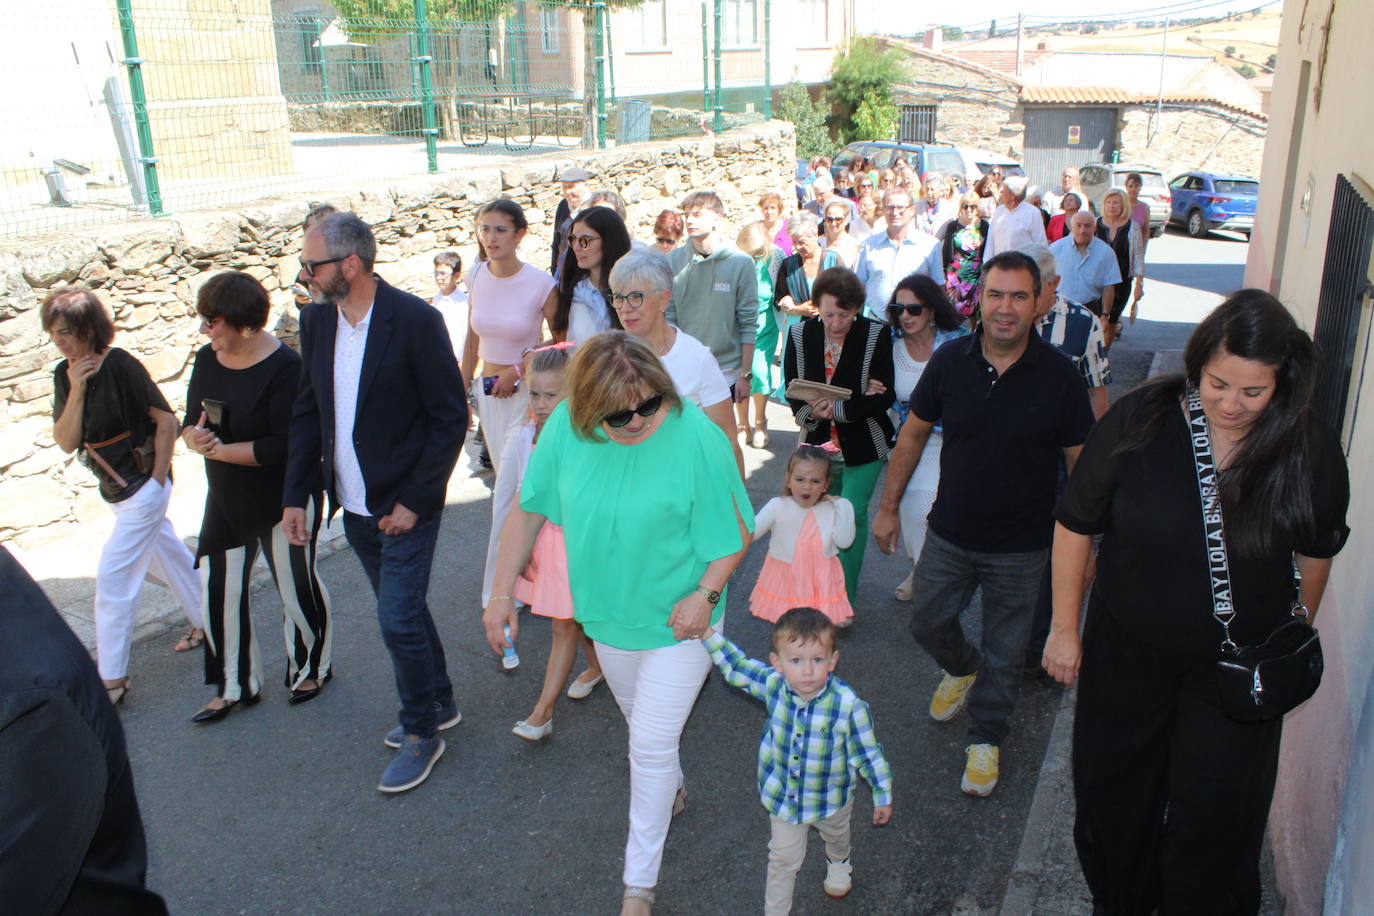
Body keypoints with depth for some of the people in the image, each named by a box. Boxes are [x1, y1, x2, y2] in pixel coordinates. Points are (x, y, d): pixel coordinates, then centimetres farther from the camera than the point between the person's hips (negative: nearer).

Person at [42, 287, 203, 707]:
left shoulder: (120, 365, -19)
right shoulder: (64, 374, 2)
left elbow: (166, 420, -16)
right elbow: (66, 442, -4)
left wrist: (157, 479, -13)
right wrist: (76, 391, -16)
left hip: (143, 488, -8)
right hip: (117, 489, 8)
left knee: (113, 577, -6)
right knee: (166, 555, 21)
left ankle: (111, 679, 3)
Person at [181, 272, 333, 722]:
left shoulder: (285, 368, -21)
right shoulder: (208, 360, 2)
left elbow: (284, 446, -26)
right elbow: (191, 420, 8)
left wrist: (219, 450, -21)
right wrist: (194, 436, -15)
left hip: (284, 499, -7)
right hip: (226, 499, 7)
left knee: (296, 586, 10)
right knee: (218, 590, 8)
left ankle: (311, 668, 34)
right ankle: (235, 686, 25)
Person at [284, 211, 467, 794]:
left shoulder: (415, 320, -17)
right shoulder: (315, 320, 2)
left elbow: (451, 418, -14)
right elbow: (307, 413, 9)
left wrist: (414, 501, -16)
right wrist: (295, 496, 5)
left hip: (405, 504, -6)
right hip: (353, 505, 7)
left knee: (398, 619, -2)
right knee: (402, 610, 19)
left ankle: (421, 731, 20)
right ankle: (439, 704, 38)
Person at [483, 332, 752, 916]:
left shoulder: (694, 435, -27)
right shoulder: (566, 426, -17)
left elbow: (735, 532, -15)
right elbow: (528, 508, -5)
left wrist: (706, 593, -27)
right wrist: (502, 594, -4)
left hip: (677, 620, -4)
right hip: (608, 612, 4)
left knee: (651, 747, 1)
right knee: (640, 718, 27)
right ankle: (672, 788, 59)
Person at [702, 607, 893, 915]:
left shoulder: (848, 705, -34)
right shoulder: (772, 684, -25)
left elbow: (867, 753, -20)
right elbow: (734, 665, -9)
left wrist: (883, 796, -9)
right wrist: (706, 631, -20)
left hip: (831, 796, 0)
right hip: (783, 795, 0)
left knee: (836, 836, 33)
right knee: (784, 858, 14)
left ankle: (838, 863, 67)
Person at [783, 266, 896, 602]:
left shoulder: (877, 335, -13)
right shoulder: (799, 335, -4)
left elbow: (884, 396, -14)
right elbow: (792, 391, -1)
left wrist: (838, 409, -25)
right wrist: (810, 412, -23)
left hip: (863, 442, -2)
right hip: (818, 439, 3)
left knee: (851, 515, -2)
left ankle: (845, 598, 13)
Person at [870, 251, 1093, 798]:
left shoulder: (1058, 375, -15)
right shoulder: (950, 360, -9)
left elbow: (1081, 463, -7)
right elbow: (913, 434, 3)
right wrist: (889, 506, 5)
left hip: (1020, 547, -2)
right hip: (948, 534, 3)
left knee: (1004, 651, 12)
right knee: (928, 625, 18)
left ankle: (986, 737, 36)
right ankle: (962, 669, 52)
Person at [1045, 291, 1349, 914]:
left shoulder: (1312, 450, -14)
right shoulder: (1139, 420, -18)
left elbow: (1316, 552, 4)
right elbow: (1075, 523, -8)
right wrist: (1064, 628, -3)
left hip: (1237, 667, 0)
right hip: (1127, 652, 1)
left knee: (1214, 820, 10)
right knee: (1113, 796, 19)